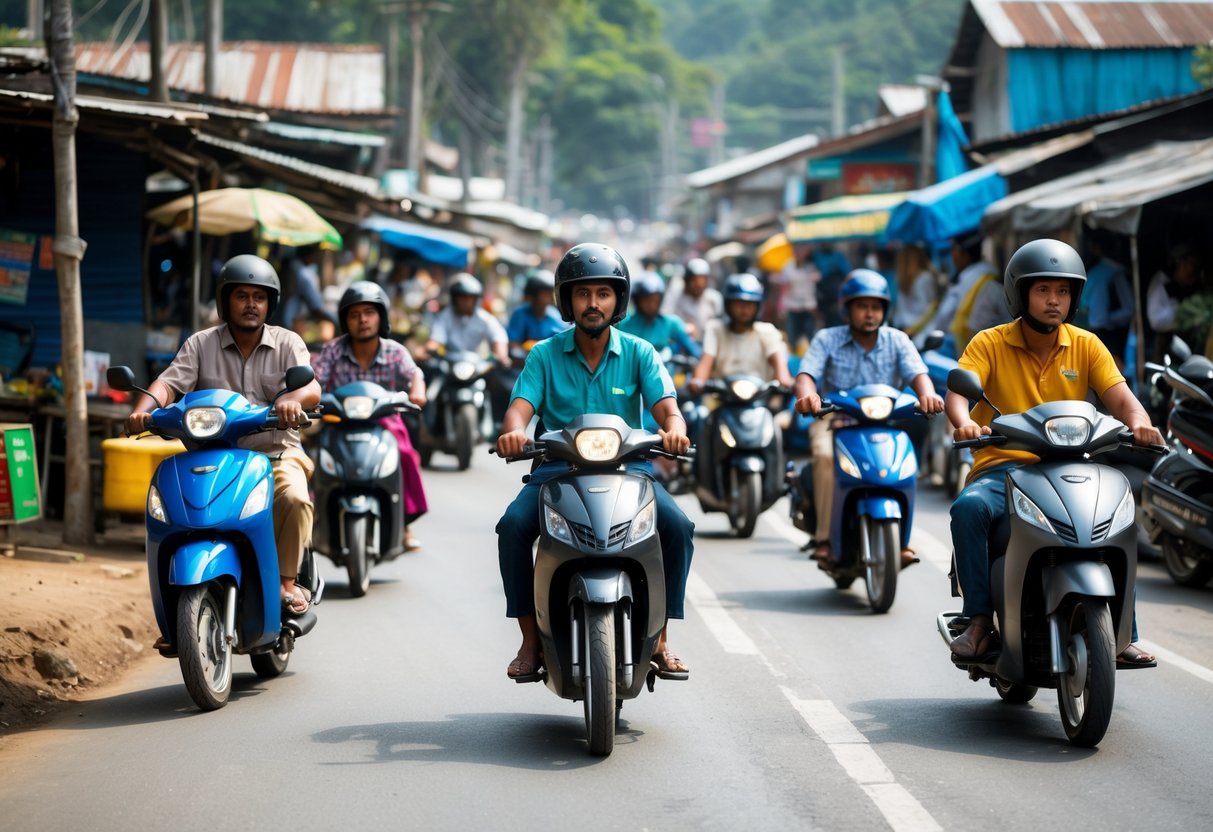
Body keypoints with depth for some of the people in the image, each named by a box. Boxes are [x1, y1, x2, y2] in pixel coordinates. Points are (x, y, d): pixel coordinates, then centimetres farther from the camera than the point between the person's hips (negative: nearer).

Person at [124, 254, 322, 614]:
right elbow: (169, 383, -3)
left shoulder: (287, 344, 6)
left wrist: (293, 398, -35)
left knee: (295, 498, -32)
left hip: (276, 453, -1)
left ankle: (287, 581, -16)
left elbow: (312, 388, -10)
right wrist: (143, 409, -26)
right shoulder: (201, 344, 9)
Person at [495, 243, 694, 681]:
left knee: (677, 526, -25)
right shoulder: (545, 355, 4)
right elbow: (521, 406, -9)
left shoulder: (639, 353, 4)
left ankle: (660, 639, -10)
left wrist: (673, 430, -34)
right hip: (557, 467, 0)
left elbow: (667, 407, -8)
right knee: (513, 526, -27)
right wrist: (513, 431, -34)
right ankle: (530, 640, -13)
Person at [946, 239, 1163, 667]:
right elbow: (958, 392, -14)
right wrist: (964, 422, -38)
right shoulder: (989, 343, 1)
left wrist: (1138, 422, -28)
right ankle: (980, 619, -21)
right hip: (1002, 467, -2)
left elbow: (1119, 397, -3)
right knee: (969, 508, -33)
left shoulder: (1086, 345, 8)